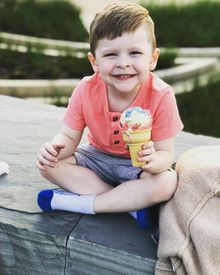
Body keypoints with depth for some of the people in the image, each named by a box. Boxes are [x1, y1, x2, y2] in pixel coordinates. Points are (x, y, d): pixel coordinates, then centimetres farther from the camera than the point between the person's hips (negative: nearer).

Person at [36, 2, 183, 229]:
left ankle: (78, 202, -24)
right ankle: (129, 203, -20)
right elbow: (70, 136, -9)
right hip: (98, 157, 3)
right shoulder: (86, 90, -19)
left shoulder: (161, 96, -26)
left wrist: (153, 161, -45)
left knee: (166, 184, -33)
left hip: (138, 165, -2)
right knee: (49, 165, -19)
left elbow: (166, 153, -20)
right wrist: (56, 147, -33)